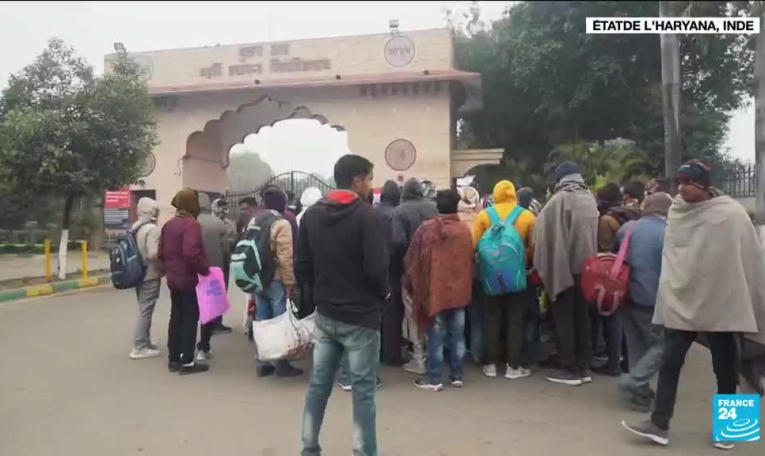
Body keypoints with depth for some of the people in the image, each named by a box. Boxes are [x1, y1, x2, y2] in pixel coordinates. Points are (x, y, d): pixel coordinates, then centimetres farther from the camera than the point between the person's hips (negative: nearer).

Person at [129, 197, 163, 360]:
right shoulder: (152, 229, -20)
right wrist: (164, 267, -13)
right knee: (145, 311, -3)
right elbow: (153, 254, -27)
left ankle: (145, 341, 30)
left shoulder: (134, 227, 9)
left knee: (144, 310, 19)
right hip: (150, 275, -9)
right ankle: (140, 347, 3)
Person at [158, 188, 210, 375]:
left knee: (176, 317, 14)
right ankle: (187, 362, 2)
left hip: (173, 278, 8)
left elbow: (162, 252, 13)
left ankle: (174, 359, 21)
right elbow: (191, 253, -28)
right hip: (189, 279, -8)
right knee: (190, 318, -1)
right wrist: (204, 269, -17)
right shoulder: (191, 224, -18)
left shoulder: (168, 224, 10)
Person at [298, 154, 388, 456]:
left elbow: (302, 266, 7)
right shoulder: (364, 214, -14)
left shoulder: (312, 214, 5)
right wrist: (383, 294, 0)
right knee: (363, 389, 4)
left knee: (318, 383, 14)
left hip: (325, 313, 6)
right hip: (360, 316, -6)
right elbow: (376, 268, -18)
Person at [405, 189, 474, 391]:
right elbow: (470, 260, 7)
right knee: (457, 336, 11)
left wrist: (412, 285, 9)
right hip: (459, 290, 3)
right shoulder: (465, 230, 0)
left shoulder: (426, 228, -8)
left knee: (436, 336, 3)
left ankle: (434, 379, 8)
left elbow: (413, 259, -3)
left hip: (434, 290, -3)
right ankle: (457, 376, 19)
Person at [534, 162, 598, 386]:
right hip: (585, 267, 6)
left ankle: (570, 369, 7)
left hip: (563, 267, -6)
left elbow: (544, 233, -12)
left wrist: (542, 266, -6)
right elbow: (593, 234, 10)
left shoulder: (559, 199, -12)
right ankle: (584, 367, 19)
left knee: (564, 318, 3)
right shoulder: (590, 199, 5)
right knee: (582, 316, 13)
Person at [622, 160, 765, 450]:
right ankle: (659, 424, 12)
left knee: (725, 369, 11)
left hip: (721, 303, -3)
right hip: (681, 301, 4)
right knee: (670, 363, 4)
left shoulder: (732, 214, -10)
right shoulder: (676, 213, 2)